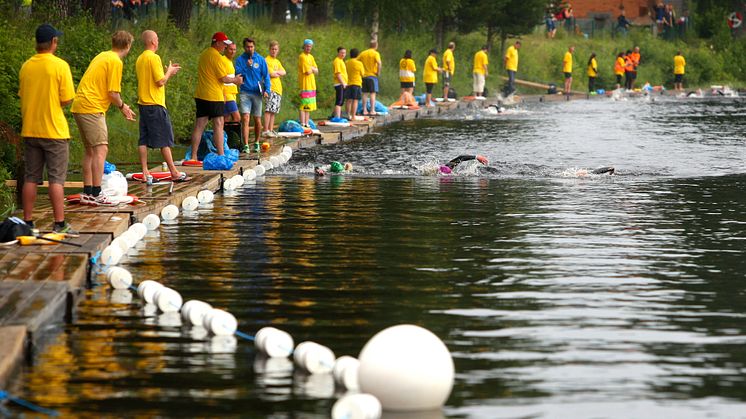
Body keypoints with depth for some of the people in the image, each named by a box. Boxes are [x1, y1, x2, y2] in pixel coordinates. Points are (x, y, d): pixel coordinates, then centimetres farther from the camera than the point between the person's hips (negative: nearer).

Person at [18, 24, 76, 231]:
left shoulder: (26, 66, 3)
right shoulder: (60, 66, -12)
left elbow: (22, 96, 12)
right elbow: (67, 100, -11)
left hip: (30, 131, 5)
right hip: (54, 131, -4)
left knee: (30, 178, 9)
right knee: (56, 179, -1)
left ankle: (28, 222, 12)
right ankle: (59, 224, -2)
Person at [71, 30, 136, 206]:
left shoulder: (103, 56, 18)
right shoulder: (116, 62, -10)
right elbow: (113, 93, -14)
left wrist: (121, 105, 23)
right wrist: (122, 106, 5)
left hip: (80, 106, 10)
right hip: (92, 109, -10)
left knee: (90, 150, 15)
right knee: (101, 149, -9)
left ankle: (87, 193, 18)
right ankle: (96, 194, -13)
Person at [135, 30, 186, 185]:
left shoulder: (140, 59, 13)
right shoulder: (154, 58, -14)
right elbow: (160, 81, -17)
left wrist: (168, 72, 20)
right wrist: (169, 72, 1)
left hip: (143, 103, 8)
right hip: (155, 104, -8)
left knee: (144, 140, 5)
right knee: (165, 140, -2)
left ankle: (145, 173, 3)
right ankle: (174, 172, 1)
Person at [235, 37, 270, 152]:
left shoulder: (260, 59, 5)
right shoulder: (240, 60, 4)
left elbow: (266, 76, 5)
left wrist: (266, 90, -7)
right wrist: (247, 66, -16)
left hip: (257, 92, 1)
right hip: (245, 93, -1)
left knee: (257, 120, 7)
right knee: (245, 119, -13)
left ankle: (256, 143, 25)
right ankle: (246, 145, -16)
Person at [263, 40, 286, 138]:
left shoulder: (277, 61, 20)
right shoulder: (267, 60, -5)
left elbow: (284, 72, 8)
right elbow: (270, 74, -14)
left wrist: (275, 72, -8)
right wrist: (279, 73, 3)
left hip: (278, 89, 8)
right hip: (271, 88, -8)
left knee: (274, 111, 9)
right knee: (269, 110, -16)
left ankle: (271, 130, 13)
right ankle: (266, 130, -19)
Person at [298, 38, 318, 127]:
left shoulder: (311, 57, 17)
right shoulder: (302, 57, -10)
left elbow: (316, 71, 12)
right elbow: (308, 72, -16)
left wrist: (311, 68, -6)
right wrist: (312, 69, 3)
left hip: (312, 85, 9)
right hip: (305, 85, -9)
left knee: (309, 107, 11)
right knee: (304, 105, -11)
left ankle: (306, 124, 16)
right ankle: (302, 124, -12)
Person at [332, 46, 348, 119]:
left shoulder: (341, 61, 20)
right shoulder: (337, 61, -11)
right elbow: (338, 73, -18)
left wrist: (345, 83, 23)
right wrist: (343, 83, -21)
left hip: (343, 84, 10)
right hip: (339, 84, -10)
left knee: (341, 102, 13)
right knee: (339, 101, -13)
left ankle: (338, 116, 18)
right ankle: (337, 117, -17)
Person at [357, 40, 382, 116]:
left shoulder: (363, 53, 9)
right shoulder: (376, 53, -7)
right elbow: (379, 63, -23)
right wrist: (378, 72, -11)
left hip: (364, 76, 5)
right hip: (372, 76, -5)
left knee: (365, 94, 10)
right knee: (373, 93, -3)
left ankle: (364, 110, 10)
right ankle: (372, 110, -8)